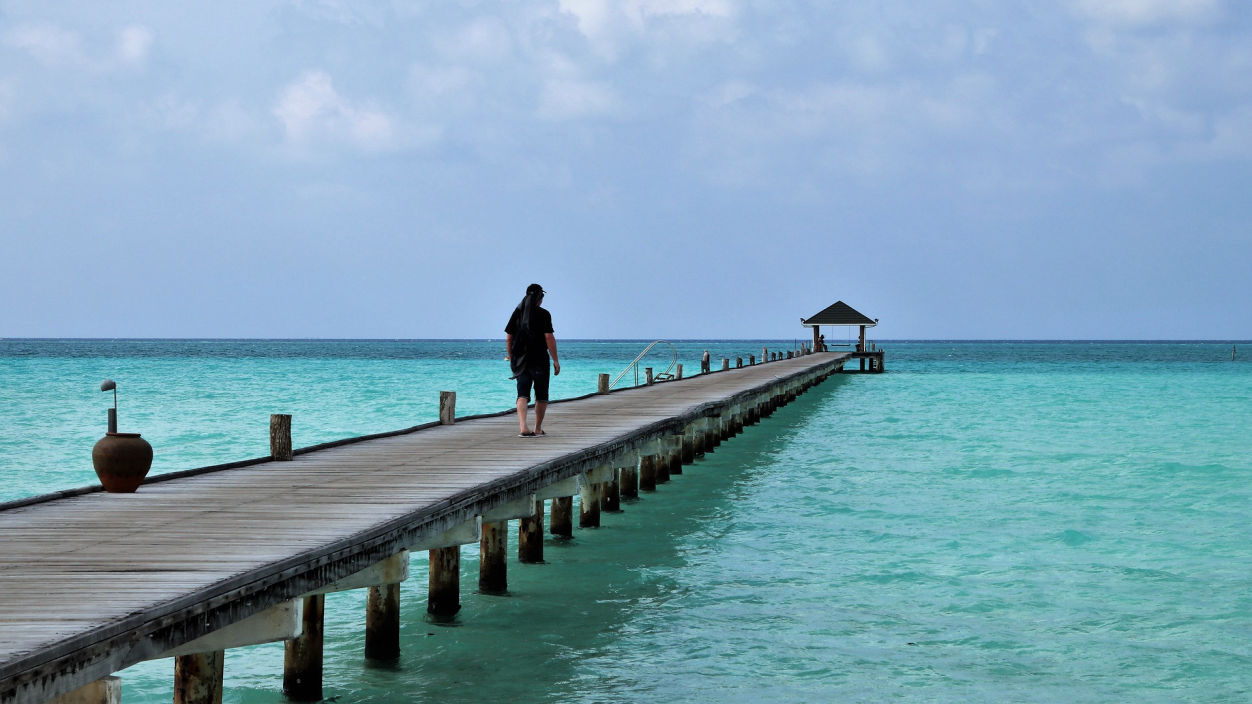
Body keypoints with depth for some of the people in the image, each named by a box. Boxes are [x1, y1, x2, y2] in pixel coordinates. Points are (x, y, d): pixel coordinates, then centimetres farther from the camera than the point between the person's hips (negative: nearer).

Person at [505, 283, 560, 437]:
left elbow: (508, 339, 8)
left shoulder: (517, 313, 7)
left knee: (522, 395, -3)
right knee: (541, 396, 11)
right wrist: (556, 360, -7)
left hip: (520, 360, 3)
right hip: (539, 360, -3)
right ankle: (538, 429, 16)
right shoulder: (543, 314, -7)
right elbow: (549, 338, -12)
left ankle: (522, 427, -22)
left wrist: (511, 359, 18)